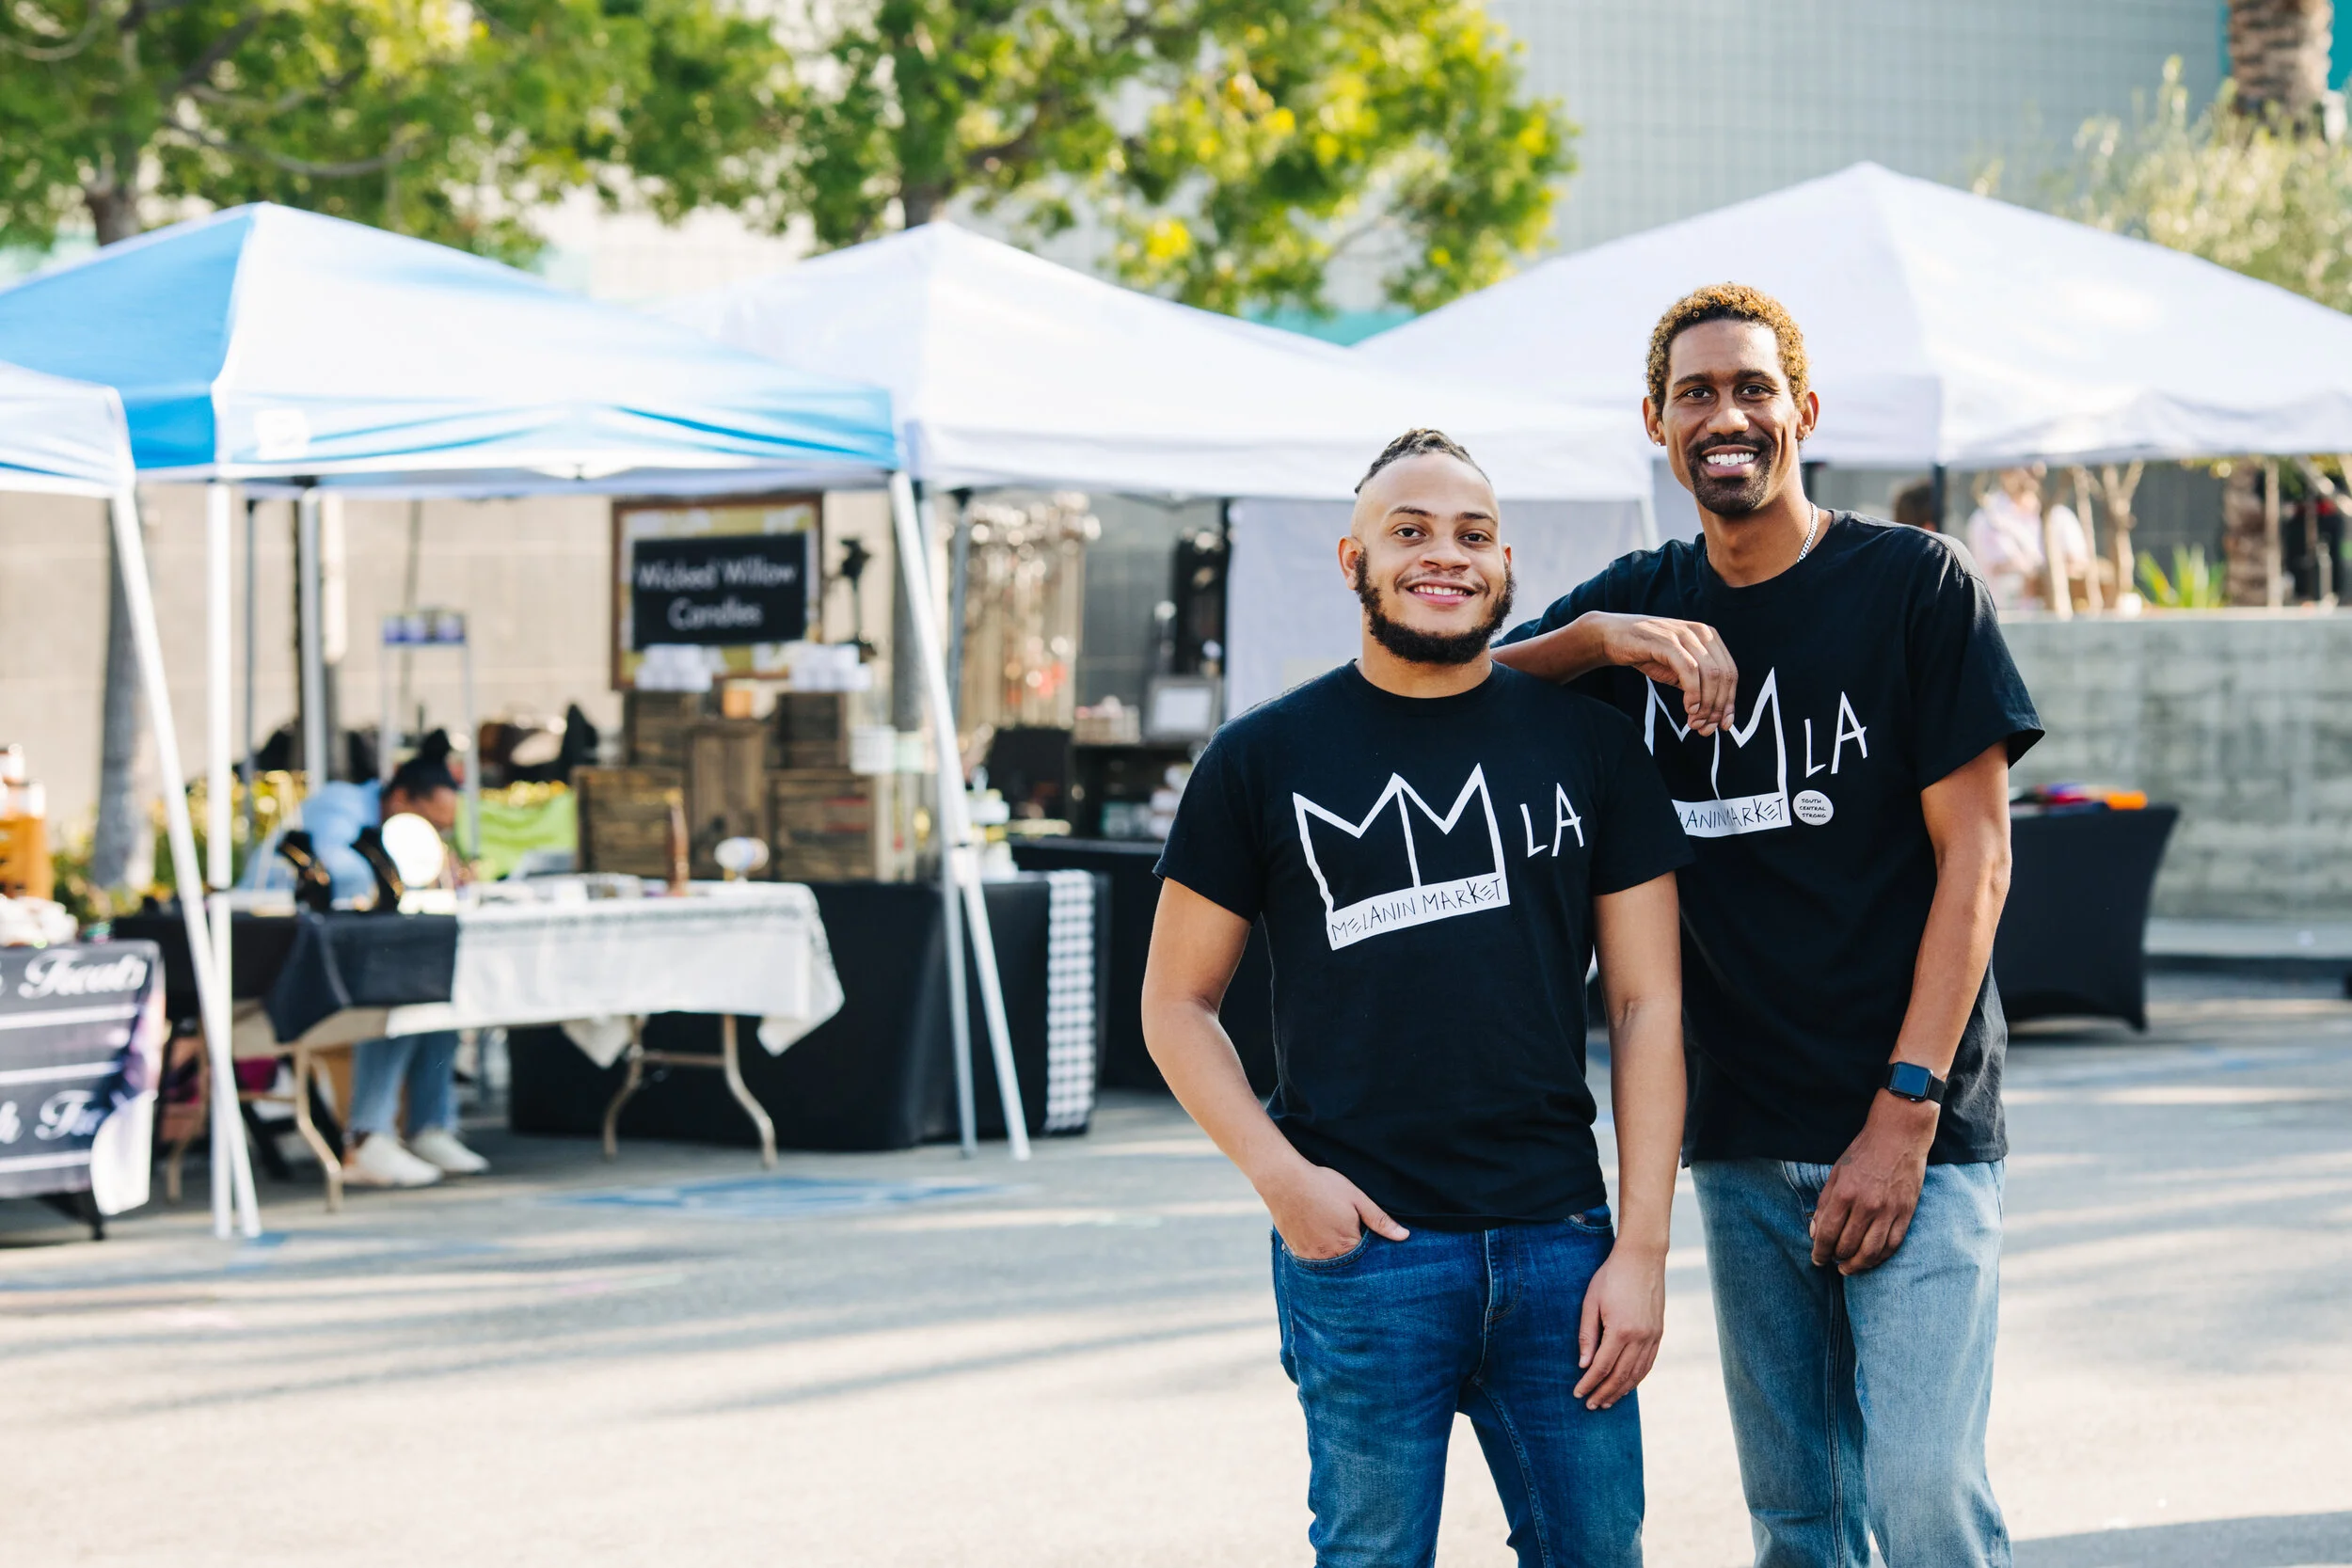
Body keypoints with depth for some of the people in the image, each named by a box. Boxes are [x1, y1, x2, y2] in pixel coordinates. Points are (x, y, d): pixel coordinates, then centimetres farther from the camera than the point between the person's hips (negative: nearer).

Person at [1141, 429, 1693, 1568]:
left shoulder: (1588, 746, 7)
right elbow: (1176, 1003, 7)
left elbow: (1648, 1004, 5)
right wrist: (1279, 1174, -8)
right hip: (1359, 1250, -2)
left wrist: (1642, 1247, -2)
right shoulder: (1264, 759, 4)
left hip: (1559, 1246, 2)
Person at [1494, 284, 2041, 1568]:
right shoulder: (1642, 605, 11)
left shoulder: (1914, 586, -3)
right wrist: (1596, 637, -14)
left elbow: (1975, 859, -6)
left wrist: (1905, 1112, -13)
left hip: (1912, 1129, -4)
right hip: (1739, 1145, 4)